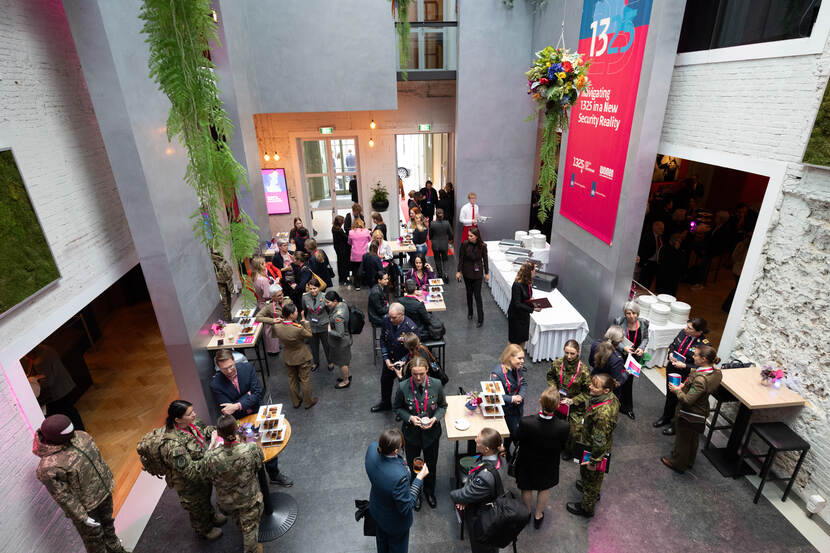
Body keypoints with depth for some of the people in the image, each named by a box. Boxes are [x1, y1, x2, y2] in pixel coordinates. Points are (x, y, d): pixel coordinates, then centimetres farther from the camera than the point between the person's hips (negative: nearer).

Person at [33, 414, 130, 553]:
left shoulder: (80, 436, -13)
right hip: (85, 507, -7)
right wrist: (82, 517, -15)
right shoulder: (49, 467, -31)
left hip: (104, 492, 7)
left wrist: (108, 478, 13)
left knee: (108, 523, 30)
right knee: (94, 537, 18)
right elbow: (63, 497, -21)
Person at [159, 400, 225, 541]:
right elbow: (192, 472, -38)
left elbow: (204, 429, 2)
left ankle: (211, 515, 64)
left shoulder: (191, 422, -20)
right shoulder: (173, 445, -42)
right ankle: (204, 529, 55)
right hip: (190, 484, -6)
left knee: (206, 496, 34)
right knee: (197, 508, 25)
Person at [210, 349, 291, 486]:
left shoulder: (247, 368, -13)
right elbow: (227, 411, -15)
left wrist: (238, 406, -26)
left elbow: (258, 393, -15)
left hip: (255, 413, 2)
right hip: (237, 422, -2)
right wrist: (247, 395, -17)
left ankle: (274, 474, 29)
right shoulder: (215, 384, -18)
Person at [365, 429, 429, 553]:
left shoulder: (372, 448, -30)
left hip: (376, 510, 6)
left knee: (381, 539, 37)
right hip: (395, 521, -6)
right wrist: (419, 478, -27)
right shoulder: (399, 476, -47)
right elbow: (406, 508, -28)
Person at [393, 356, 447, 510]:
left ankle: (429, 492, 52)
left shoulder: (436, 384, -18)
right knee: (413, 466, 21)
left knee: (431, 465, 23)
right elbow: (397, 408, -5)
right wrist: (409, 418, -22)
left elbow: (442, 405, -2)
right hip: (411, 434, -1)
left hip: (431, 433, 1)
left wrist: (435, 418, -20)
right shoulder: (403, 387, -22)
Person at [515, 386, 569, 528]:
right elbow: (562, 447, -14)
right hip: (548, 466, 1)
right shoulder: (563, 427, -34)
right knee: (544, 489, 31)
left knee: (527, 489, 29)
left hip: (527, 463, 0)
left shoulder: (526, 422, -39)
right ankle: (538, 516, 53)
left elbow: (518, 438, -17)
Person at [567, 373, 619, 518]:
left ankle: (587, 508, 43)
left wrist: (593, 461, -19)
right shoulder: (612, 398, -14)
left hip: (595, 450, -8)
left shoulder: (602, 413, -42)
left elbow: (599, 441, -33)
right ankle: (594, 492, 61)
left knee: (590, 474, 18)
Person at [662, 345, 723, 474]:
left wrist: (677, 390, -17)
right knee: (694, 438, 28)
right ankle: (689, 461, 50)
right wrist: (685, 386, -2)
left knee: (683, 439, 15)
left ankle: (678, 464, 35)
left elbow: (688, 400, -33)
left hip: (689, 414, -8)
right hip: (701, 411, 8)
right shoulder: (716, 373, -10)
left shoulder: (700, 379, -37)